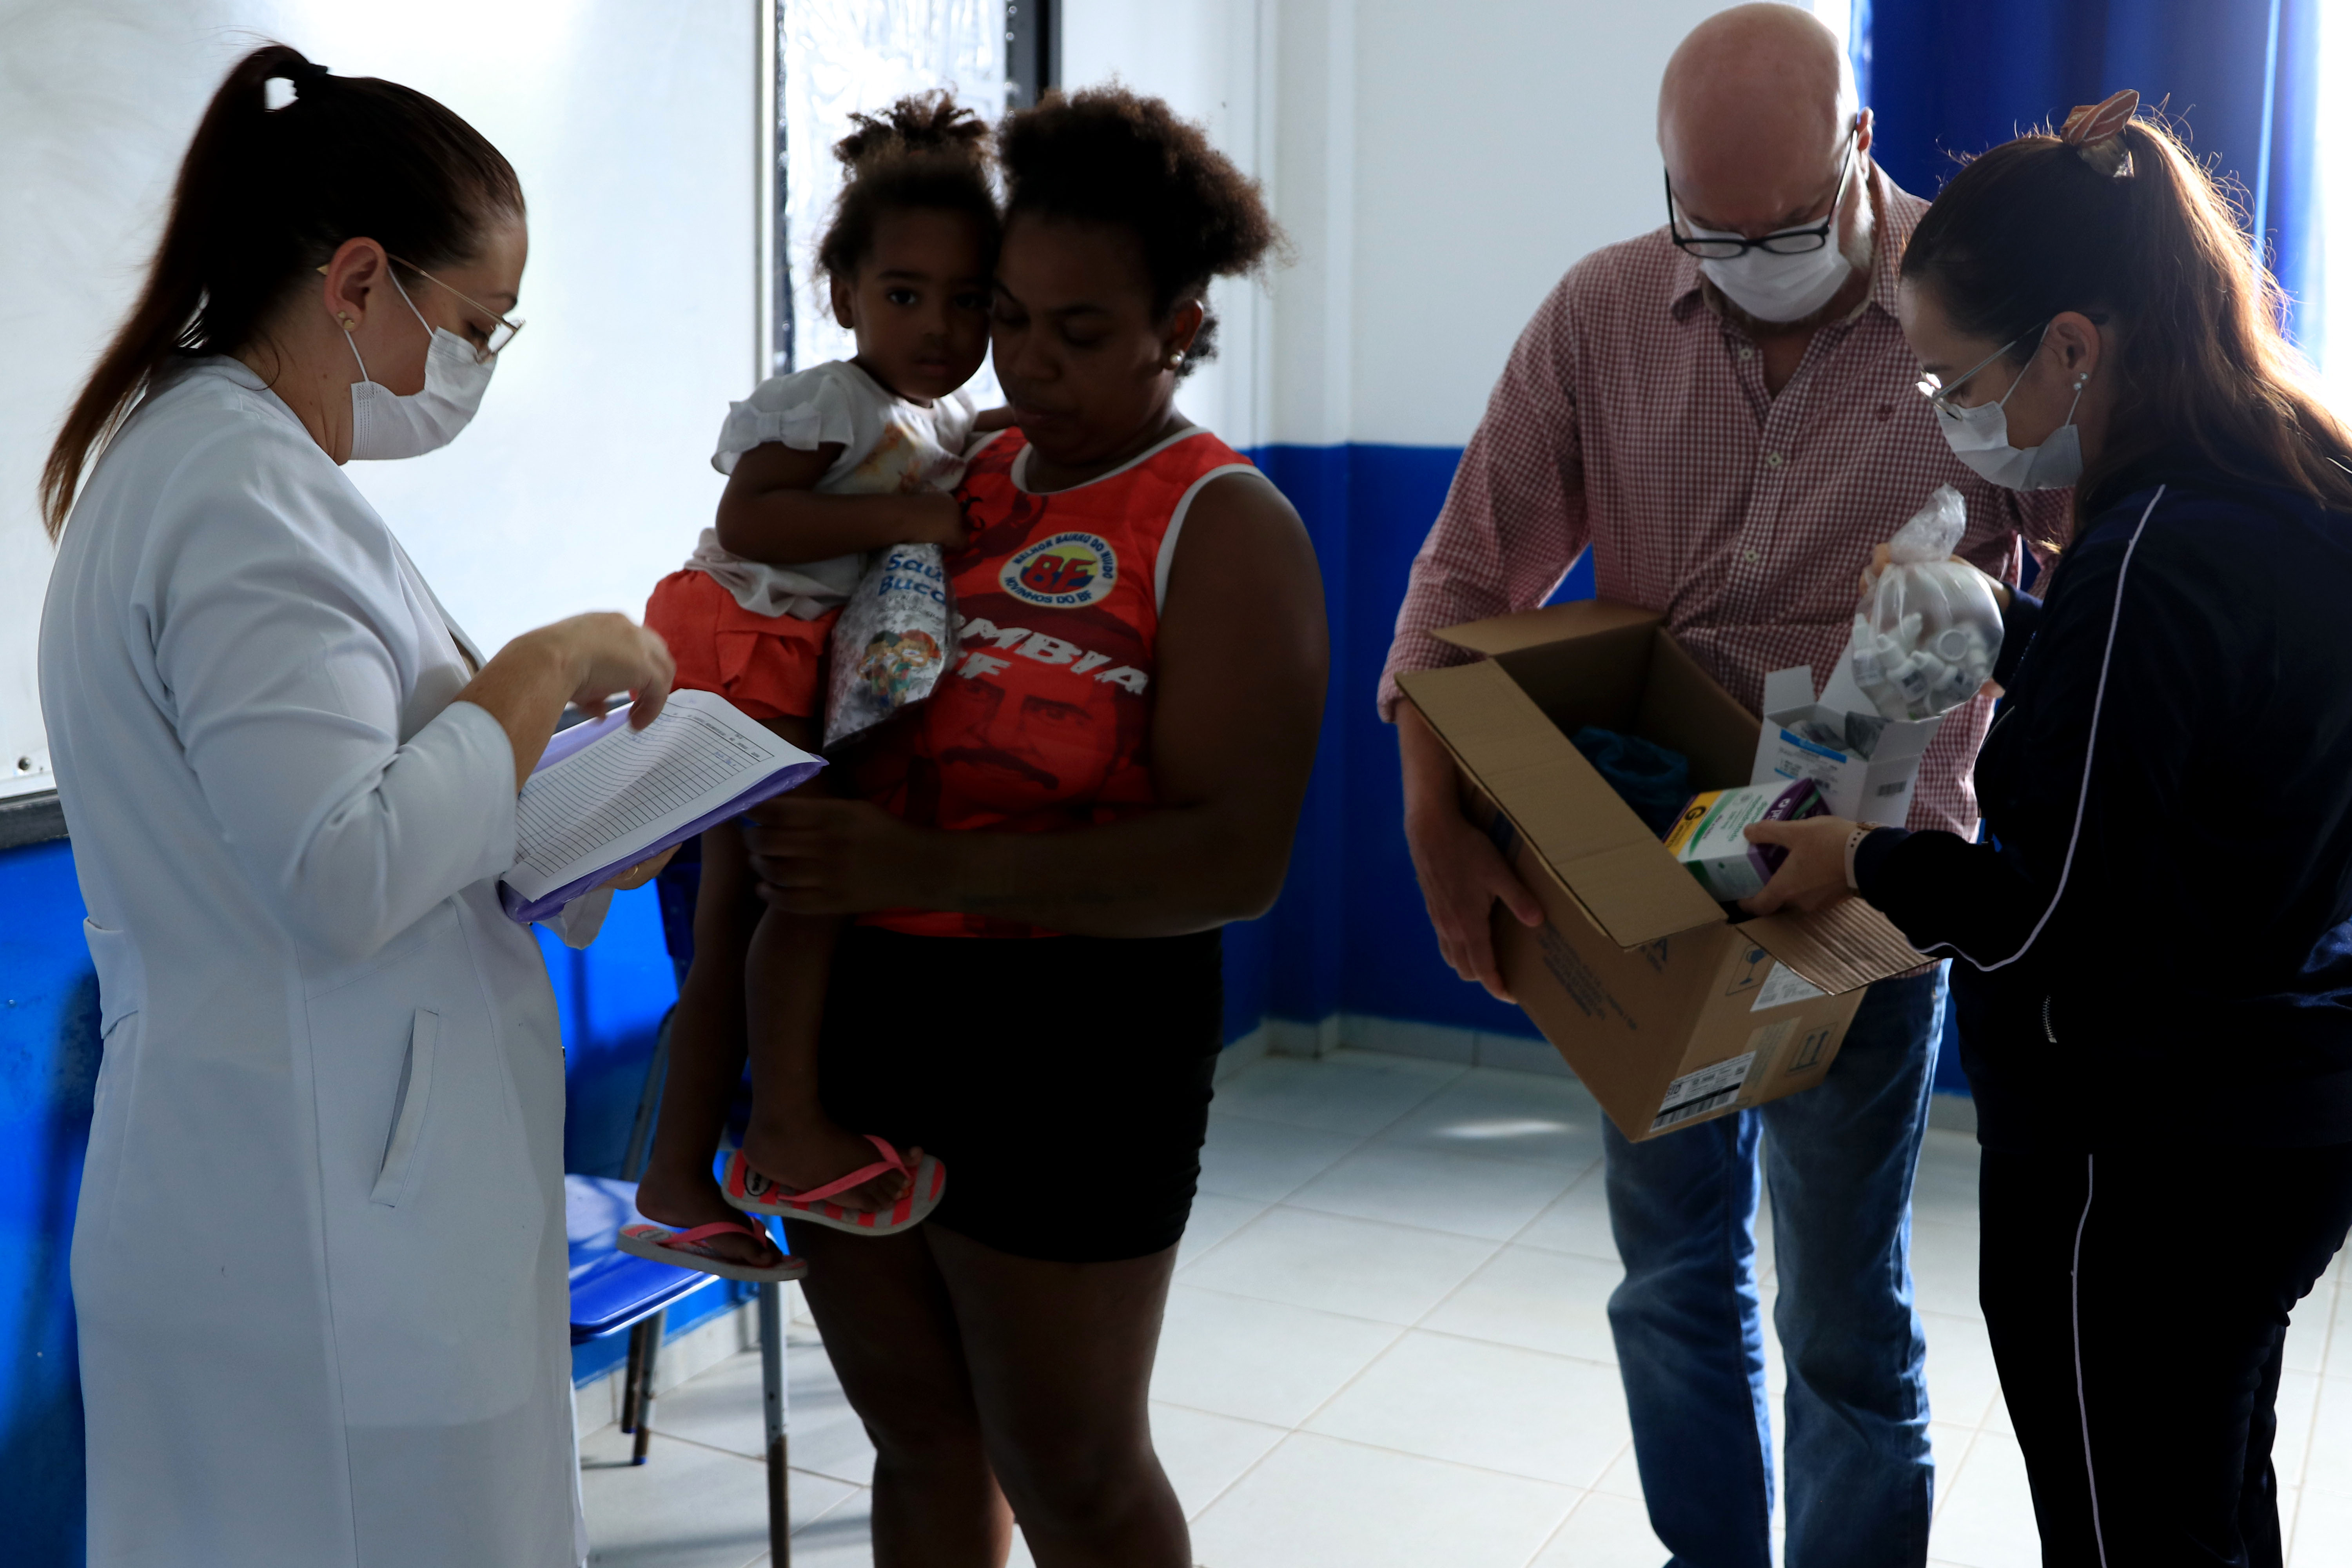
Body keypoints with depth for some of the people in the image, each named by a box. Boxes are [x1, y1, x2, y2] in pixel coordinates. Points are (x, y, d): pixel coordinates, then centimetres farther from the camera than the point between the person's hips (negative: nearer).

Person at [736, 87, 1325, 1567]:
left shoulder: (1223, 526, -11)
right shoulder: (958, 473, 8)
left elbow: (1234, 858, -22)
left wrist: (921, 864, -31)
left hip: (1067, 1039, -6)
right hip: (856, 1002, 6)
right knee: (919, 1434, 21)